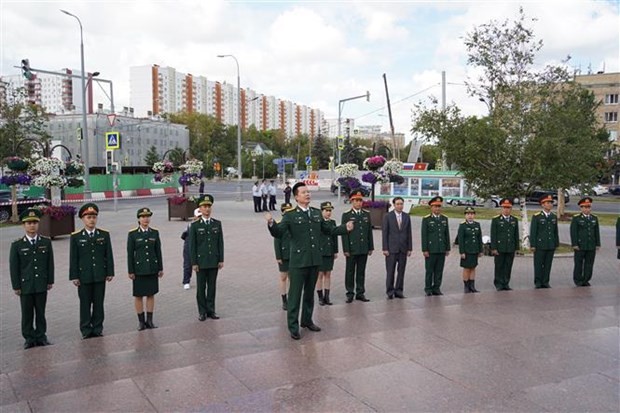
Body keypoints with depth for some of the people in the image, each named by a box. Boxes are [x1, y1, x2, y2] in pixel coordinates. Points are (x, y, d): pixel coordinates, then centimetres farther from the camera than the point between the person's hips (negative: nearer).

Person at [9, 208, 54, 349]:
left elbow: (50, 263, 6)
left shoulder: (46, 242, 3)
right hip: (25, 285, -1)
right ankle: (29, 338, 17)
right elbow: (13, 267, -2)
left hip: (42, 285, 1)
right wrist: (16, 286, -4)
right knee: (27, 314, 7)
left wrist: (50, 281, 3)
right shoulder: (17, 245, -3)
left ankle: (41, 336, 20)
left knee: (40, 312, 10)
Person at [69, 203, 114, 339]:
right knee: (85, 304, 6)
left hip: (100, 275, 1)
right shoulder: (76, 237, -1)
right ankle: (86, 330, 15)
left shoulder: (104, 234, 4)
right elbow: (73, 258, -1)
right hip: (84, 276, -1)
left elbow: (109, 255, 4)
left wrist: (110, 272, 0)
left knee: (99, 303, 7)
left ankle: (98, 329, 17)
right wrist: (74, 276, -4)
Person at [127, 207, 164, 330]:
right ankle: (141, 321, 15)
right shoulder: (132, 234, -4)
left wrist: (160, 268, 5)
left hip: (152, 268, 2)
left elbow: (158, 251, 6)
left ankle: (149, 320, 16)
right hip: (139, 269, -2)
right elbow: (130, 253, -3)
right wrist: (130, 271, -5)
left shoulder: (155, 232, 3)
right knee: (138, 296, 4)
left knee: (151, 294, 8)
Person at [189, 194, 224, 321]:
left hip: (214, 261, 2)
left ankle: (211, 310, 18)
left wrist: (221, 260, 2)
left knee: (212, 287, 8)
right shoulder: (195, 225, -3)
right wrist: (194, 263, -7)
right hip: (201, 262, -2)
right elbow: (192, 245, -4)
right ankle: (202, 312, 15)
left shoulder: (217, 224, 5)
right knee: (201, 287, 5)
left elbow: (220, 243, 6)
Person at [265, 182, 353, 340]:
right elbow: (277, 233, -18)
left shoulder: (316, 213, 10)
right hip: (298, 261, -5)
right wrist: (271, 223, -37)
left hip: (315, 260, 5)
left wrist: (345, 228, 8)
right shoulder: (290, 216, -7)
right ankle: (293, 327, 10)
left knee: (310, 293, 17)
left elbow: (329, 230, 19)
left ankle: (307, 321, 33)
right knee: (295, 294, 0)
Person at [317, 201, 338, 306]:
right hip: (320, 252, -5)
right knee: (320, 274, 2)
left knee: (328, 274, 8)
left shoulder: (333, 222, 9)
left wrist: (336, 251, 9)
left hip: (330, 253, 5)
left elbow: (335, 237, 12)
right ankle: (320, 297, 10)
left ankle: (327, 297, 14)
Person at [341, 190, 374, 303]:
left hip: (364, 249, 4)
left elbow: (369, 232, 11)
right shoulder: (346, 215, -2)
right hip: (352, 249, -3)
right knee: (350, 272, 4)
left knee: (361, 272, 8)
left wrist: (371, 247, 7)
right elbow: (344, 233, -5)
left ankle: (360, 293, 16)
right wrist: (346, 249, -11)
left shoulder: (367, 215, 11)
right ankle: (350, 293, 11)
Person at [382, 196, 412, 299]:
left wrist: (409, 248, 3)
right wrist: (385, 248, -9)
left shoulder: (407, 217, 8)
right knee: (390, 271, 0)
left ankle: (399, 291, 13)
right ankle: (390, 292, 8)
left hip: (403, 248, 3)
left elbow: (409, 234, 8)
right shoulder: (388, 216, -2)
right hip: (391, 248, -3)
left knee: (401, 271, 5)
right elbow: (384, 233, -4)